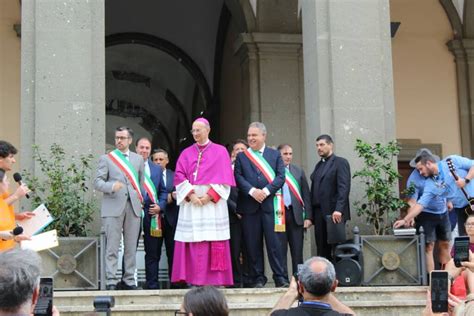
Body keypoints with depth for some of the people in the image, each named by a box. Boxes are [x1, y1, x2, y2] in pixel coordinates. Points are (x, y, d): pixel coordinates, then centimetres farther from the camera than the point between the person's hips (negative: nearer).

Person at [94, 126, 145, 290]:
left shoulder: (138, 159, 18)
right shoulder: (106, 158, 8)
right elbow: (97, 182, 1)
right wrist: (112, 186, -16)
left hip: (133, 207, 3)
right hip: (113, 207, -3)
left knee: (131, 247, 3)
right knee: (112, 247, -5)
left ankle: (129, 280, 9)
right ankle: (111, 281, -4)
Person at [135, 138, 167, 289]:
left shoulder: (157, 169, 17)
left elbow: (163, 190, 17)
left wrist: (160, 206, 1)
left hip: (152, 214, 4)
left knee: (153, 252, 6)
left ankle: (152, 285, 12)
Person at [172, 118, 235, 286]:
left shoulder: (220, 151, 9)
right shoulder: (186, 153, 15)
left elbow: (224, 177, 0)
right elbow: (179, 177, 5)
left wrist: (209, 195, -12)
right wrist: (190, 194, -11)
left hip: (213, 202, -2)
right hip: (190, 201, 2)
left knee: (214, 242, -7)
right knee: (193, 242, -4)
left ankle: (214, 279, -6)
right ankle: (193, 279, -3)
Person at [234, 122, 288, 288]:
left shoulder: (275, 154, 12)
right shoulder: (241, 156, 13)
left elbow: (281, 176, 2)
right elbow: (238, 177, 1)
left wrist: (266, 191, -12)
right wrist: (252, 191, -13)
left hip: (270, 204, -1)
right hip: (249, 205, 1)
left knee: (274, 242, -4)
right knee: (252, 244, 2)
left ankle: (280, 278, 0)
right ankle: (257, 278, 9)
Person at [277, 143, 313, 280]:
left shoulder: (299, 171, 12)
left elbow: (306, 195, 10)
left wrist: (308, 217, 3)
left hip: (296, 215, 3)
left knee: (297, 250, 5)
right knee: (280, 250, 2)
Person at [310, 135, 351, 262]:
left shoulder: (340, 162, -1)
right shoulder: (319, 165, 19)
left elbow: (344, 187, -12)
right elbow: (315, 189, 15)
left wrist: (339, 209, -22)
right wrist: (311, 213, 7)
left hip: (334, 213, -6)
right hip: (319, 212, 6)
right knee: (322, 250, 4)